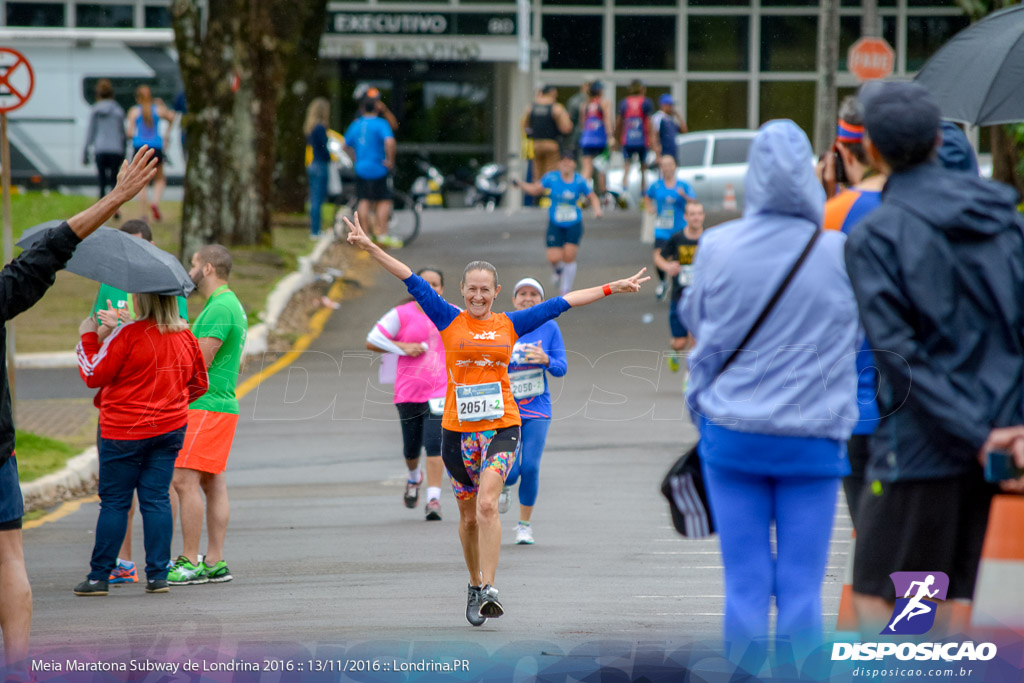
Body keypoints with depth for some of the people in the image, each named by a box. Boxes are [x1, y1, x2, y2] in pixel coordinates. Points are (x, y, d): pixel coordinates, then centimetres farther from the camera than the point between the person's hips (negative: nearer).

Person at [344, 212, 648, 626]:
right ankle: (475, 587, 27)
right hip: (457, 429, 1)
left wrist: (614, 288, 13)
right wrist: (369, 248, -6)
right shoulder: (449, 321, 4)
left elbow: (562, 303, 10)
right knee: (469, 515, 10)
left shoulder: (510, 325, 7)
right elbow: (412, 281, -1)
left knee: (487, 504, -19)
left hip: (502, 426, -1)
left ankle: (488, 589, -22)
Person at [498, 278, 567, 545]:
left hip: (537, 410, 1)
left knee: (530, 467, -8)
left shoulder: (549, 328, 0)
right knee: (510, 470, -11)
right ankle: (506, 486, 29)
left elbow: (561, 369, 1)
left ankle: (524, 524, 10)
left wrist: (546, 360, -19)